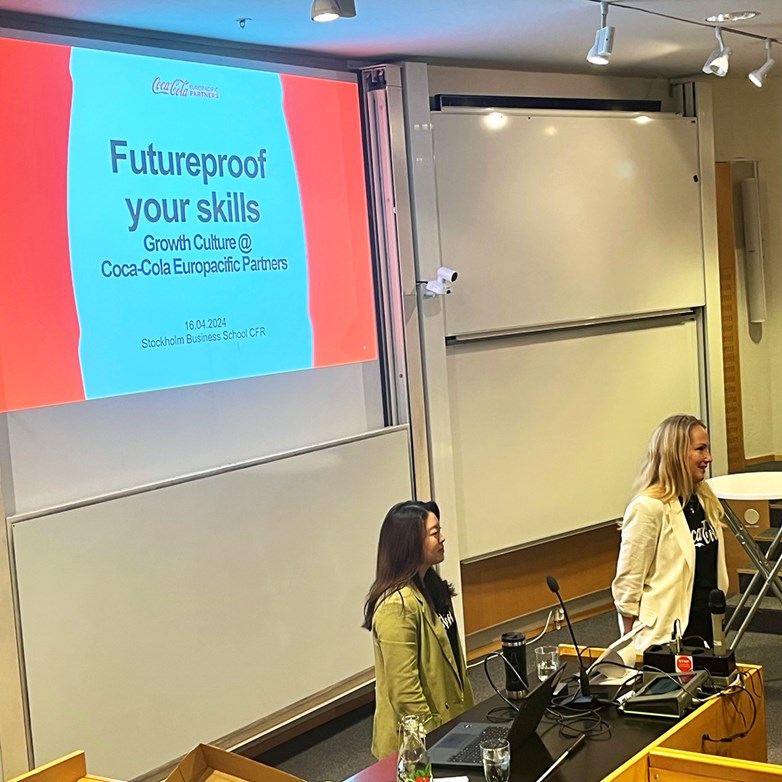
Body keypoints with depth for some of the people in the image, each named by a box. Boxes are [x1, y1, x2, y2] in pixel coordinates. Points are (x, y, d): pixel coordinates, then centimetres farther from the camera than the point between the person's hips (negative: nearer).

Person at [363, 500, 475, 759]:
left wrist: (465, 706, 18)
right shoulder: (397, 606, -26)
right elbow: (404, 690, -25)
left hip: (448, 717, 9)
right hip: (419, 738, -9)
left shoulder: (430, 585, 3)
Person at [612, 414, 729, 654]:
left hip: (707, 627, 7)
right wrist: (631, 646, -12)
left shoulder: (704, 501, 8)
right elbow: (628, 583, -14)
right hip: (666, 635, -7)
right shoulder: (647, 508, -17)